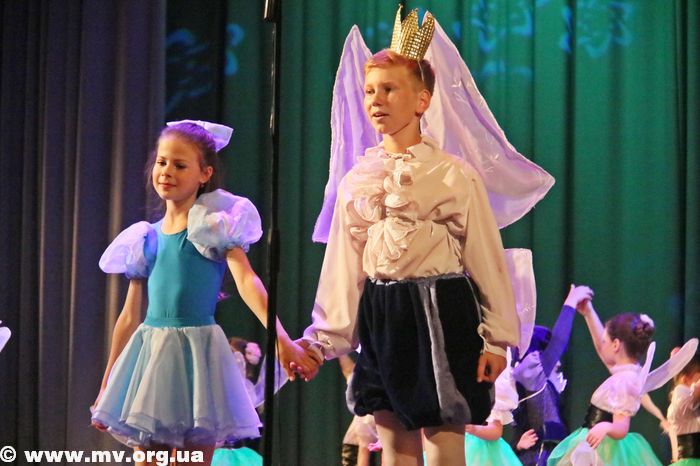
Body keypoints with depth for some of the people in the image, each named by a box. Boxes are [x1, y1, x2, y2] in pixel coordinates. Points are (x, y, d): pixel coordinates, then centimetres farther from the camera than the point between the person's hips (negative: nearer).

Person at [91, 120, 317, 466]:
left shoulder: (215, 226, -3)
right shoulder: (145, 239, 11)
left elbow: (246, 281, -16)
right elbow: (130, 316, 16)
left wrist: (281, 340, -31)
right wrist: (107, 386, 17)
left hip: (196, 349, -5)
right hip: (150, 351, 5)